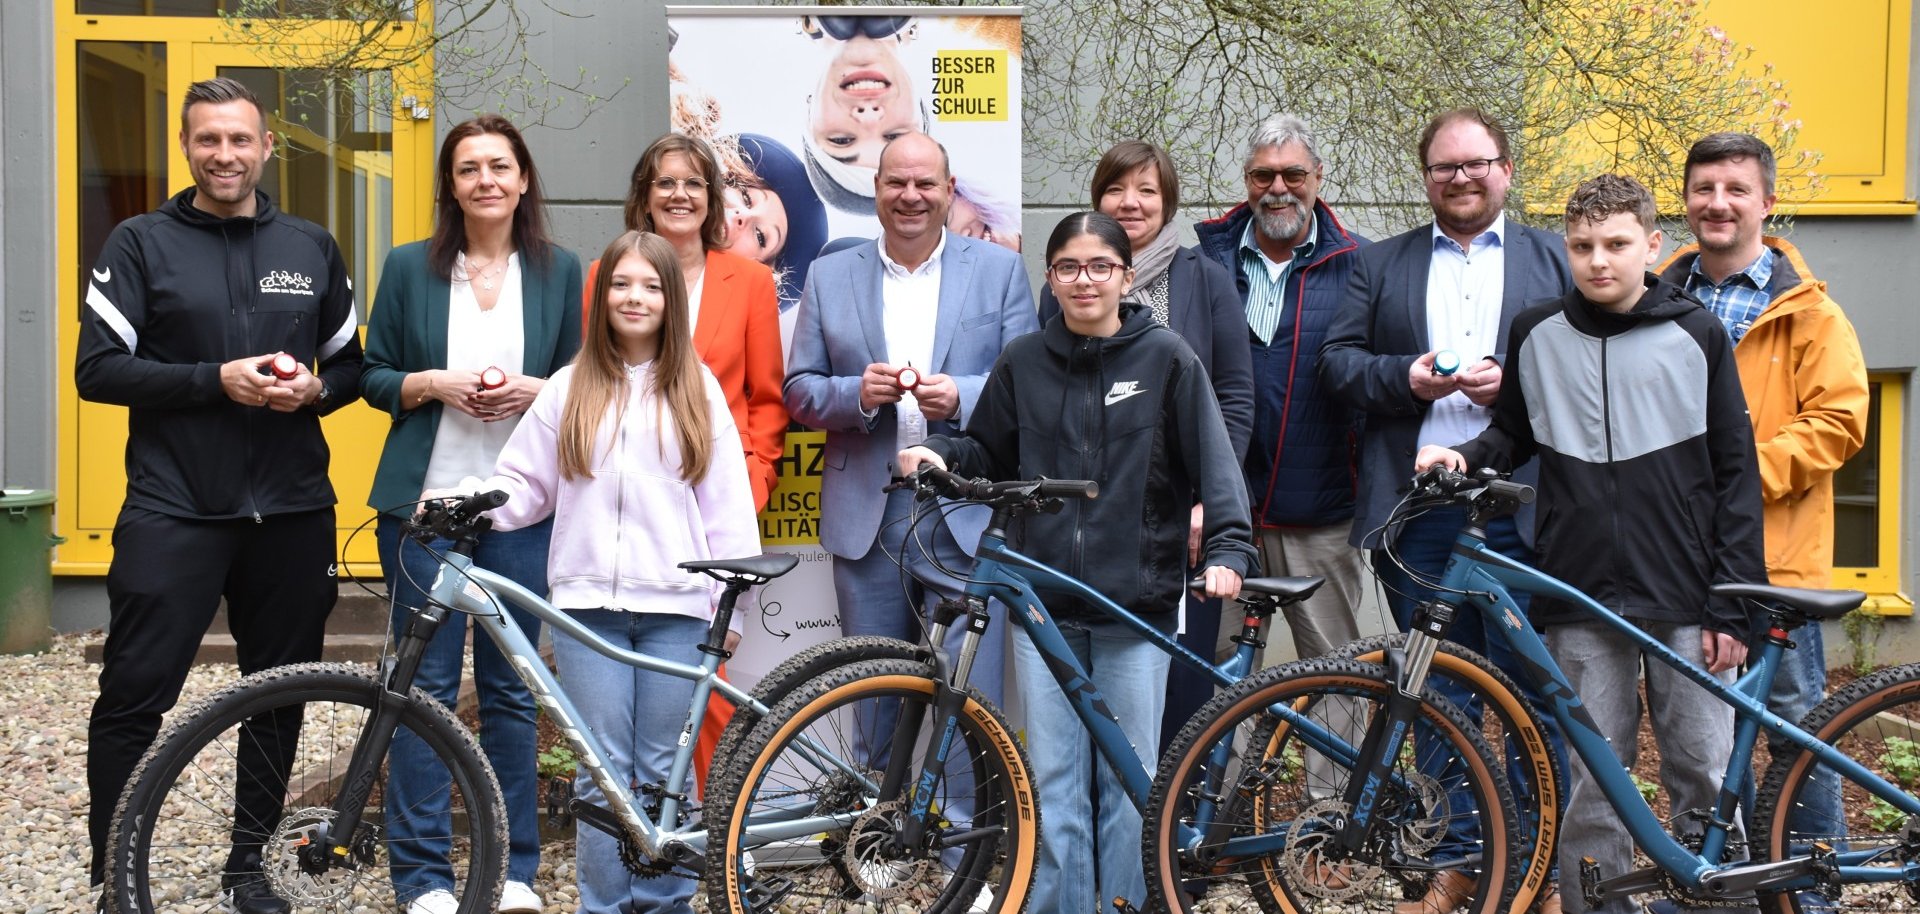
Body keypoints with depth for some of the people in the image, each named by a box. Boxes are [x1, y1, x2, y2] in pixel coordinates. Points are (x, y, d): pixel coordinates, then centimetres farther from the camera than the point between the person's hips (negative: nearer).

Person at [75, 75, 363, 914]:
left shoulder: (312, 248, 10)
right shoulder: (141, 243, 1)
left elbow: (351, 366, 15)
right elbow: (97, 370, -6)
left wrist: (315, 388, -8)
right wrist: (217, 380, -17)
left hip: (291, 512, 3)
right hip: (174, 512, -3)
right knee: (134, 698, 0)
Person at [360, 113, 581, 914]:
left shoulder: (559, 271, 6)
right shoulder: (409, 267, 4)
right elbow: (373, 375, 6)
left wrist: (534, 390, -11)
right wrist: (433, 383, -13)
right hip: (426, 498, -1)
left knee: (510, 687, 7)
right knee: (427, 684, 2)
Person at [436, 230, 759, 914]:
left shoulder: (698, 390, 8)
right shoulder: (570, 389, 10)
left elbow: (727, 505, 6)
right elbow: (523, 485, 10)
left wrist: (730, 604, 2)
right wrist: (464, 500, -9)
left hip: (676, 607, 0)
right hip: (588, 604, 1)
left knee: (664, 773, 5)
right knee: (603, 773, 2)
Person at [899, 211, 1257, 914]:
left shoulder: (1166, 357, 0)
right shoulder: (1023, 362, 7)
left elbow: (1213, 462, -4)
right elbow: (989, 454, 16)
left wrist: (1228, 550, -16)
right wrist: (939, 453, -4)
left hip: (1137, 601, -2)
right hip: (1045, 602, 2)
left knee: (1129, 777, 8)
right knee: (1054, 777, 7)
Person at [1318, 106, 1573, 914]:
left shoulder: (1556, 260, 12)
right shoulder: (1381, 265, 15)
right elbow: (1335, 360, 6)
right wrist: (1405, 378, -10)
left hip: (1521, 509, -1)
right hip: (1416, 509, 2)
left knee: (1532, 694, 1)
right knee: (1439, 697, 9)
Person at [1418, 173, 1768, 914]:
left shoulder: (1696, 336, 2)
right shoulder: (1536, 335, 6)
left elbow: (1736, 476, 3)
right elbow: (1514, 436, 20)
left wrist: (1733, 606, -2)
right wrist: (1464, 455, -3)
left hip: (1684, 601, -1)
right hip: (1580, 601, 1)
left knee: (1704, 771, 3)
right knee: (1589, 784, 4)